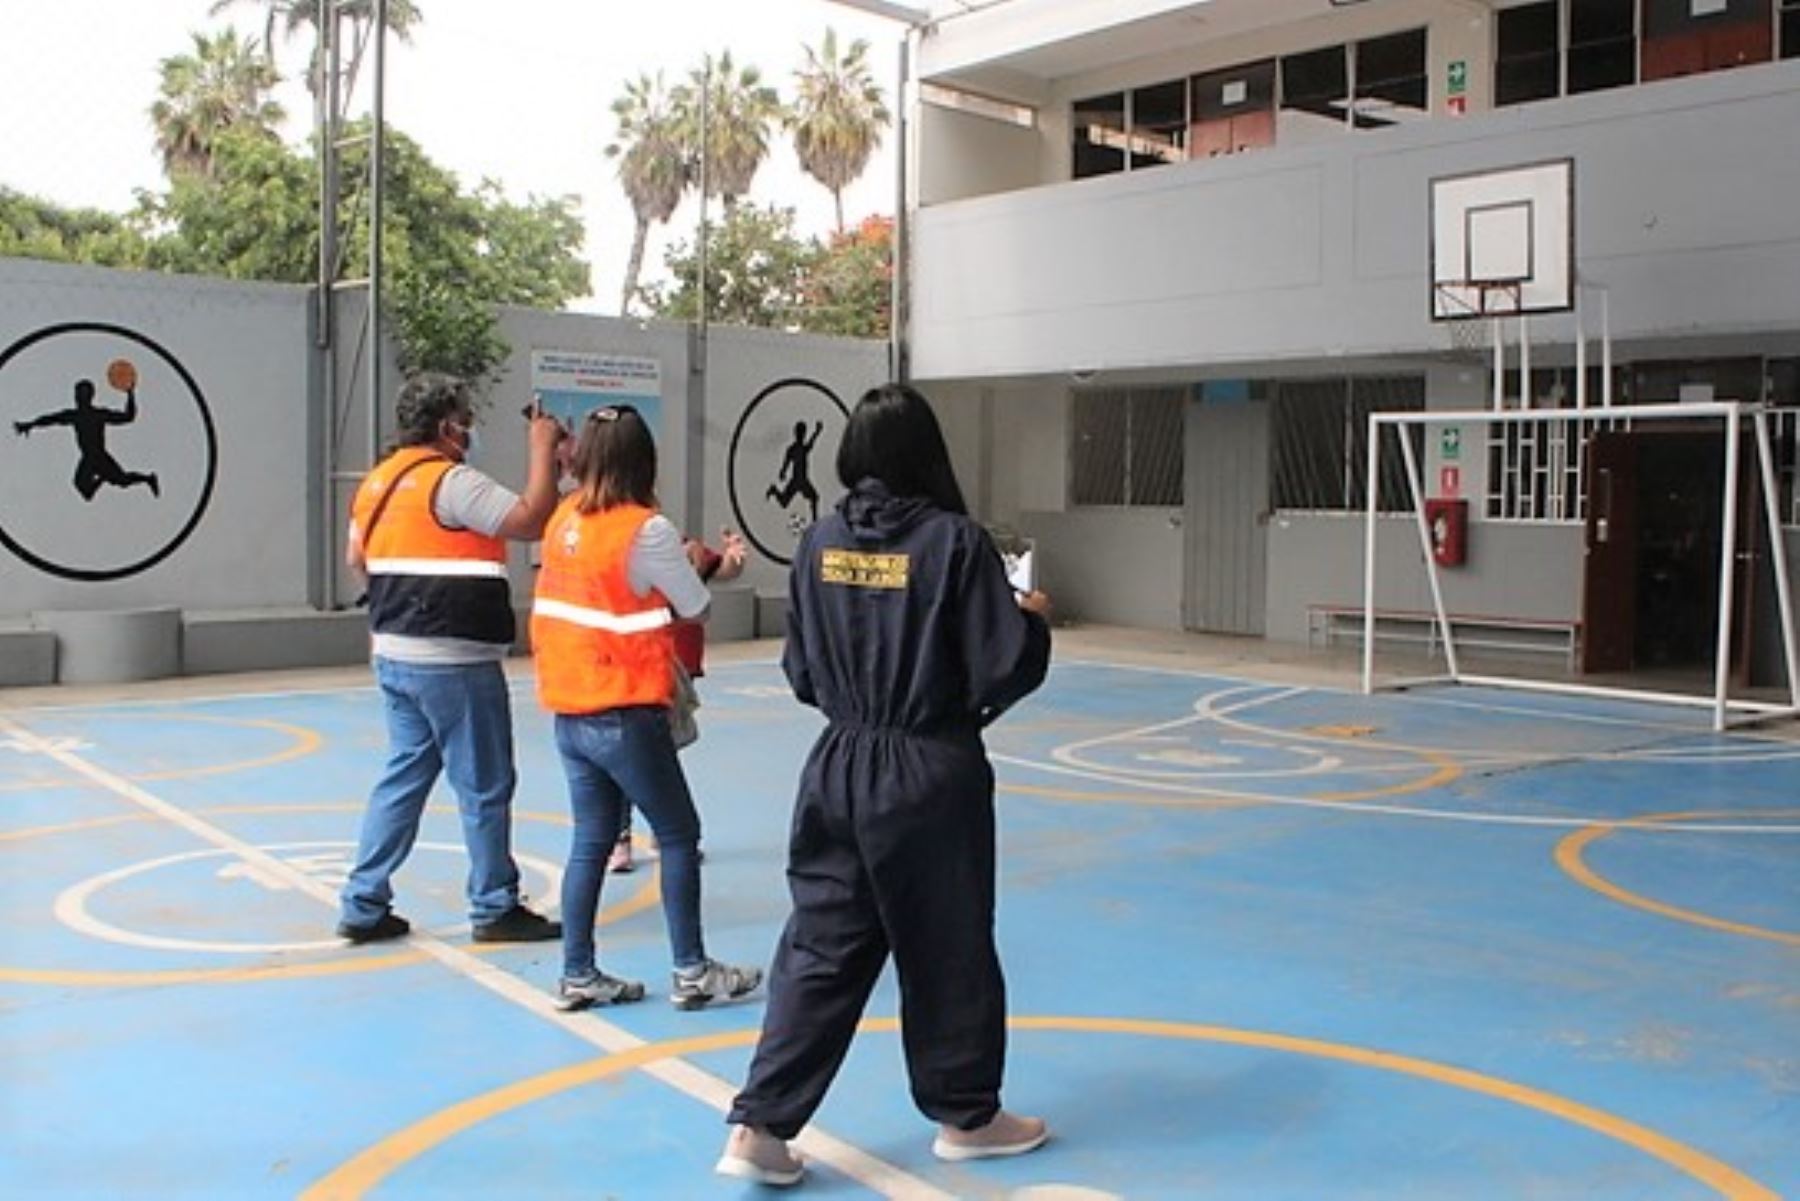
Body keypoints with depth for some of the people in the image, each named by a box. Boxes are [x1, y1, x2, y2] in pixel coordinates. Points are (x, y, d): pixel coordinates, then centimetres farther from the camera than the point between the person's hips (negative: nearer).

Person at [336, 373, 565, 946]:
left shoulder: (378, 481, 11)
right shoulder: (452, 481, -16)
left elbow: (356, 558, 21)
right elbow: (531, 520, -22)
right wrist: (543, 449, -13)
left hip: (394, 656, 9)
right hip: (453, 663, -9)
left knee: (403, 776, 16)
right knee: (484, 787, 3)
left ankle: (364, 905, 18)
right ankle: (495, 908, 13)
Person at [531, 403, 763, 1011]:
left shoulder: (564, 518, 4)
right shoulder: (646, 529, -14)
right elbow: (697, 608, -4)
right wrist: (687, 565, 14)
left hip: (570, 714, 6)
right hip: (625, 716, -6)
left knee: (590, 841, 14)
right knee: (679, 835, 7)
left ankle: (578, 977, 18)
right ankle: (692, 973, 12)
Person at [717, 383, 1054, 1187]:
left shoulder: (820, 543, 0)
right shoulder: (954, 541, -14)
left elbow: (801, 672, 7)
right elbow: (1005, 668, -12)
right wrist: (1034, 619, 7)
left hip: (840, 768, 4)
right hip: (932, 773, -4)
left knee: (820, 948, 11)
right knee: (948, 951, 12)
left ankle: (760, 1126, 10)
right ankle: (966, 1115, 30)